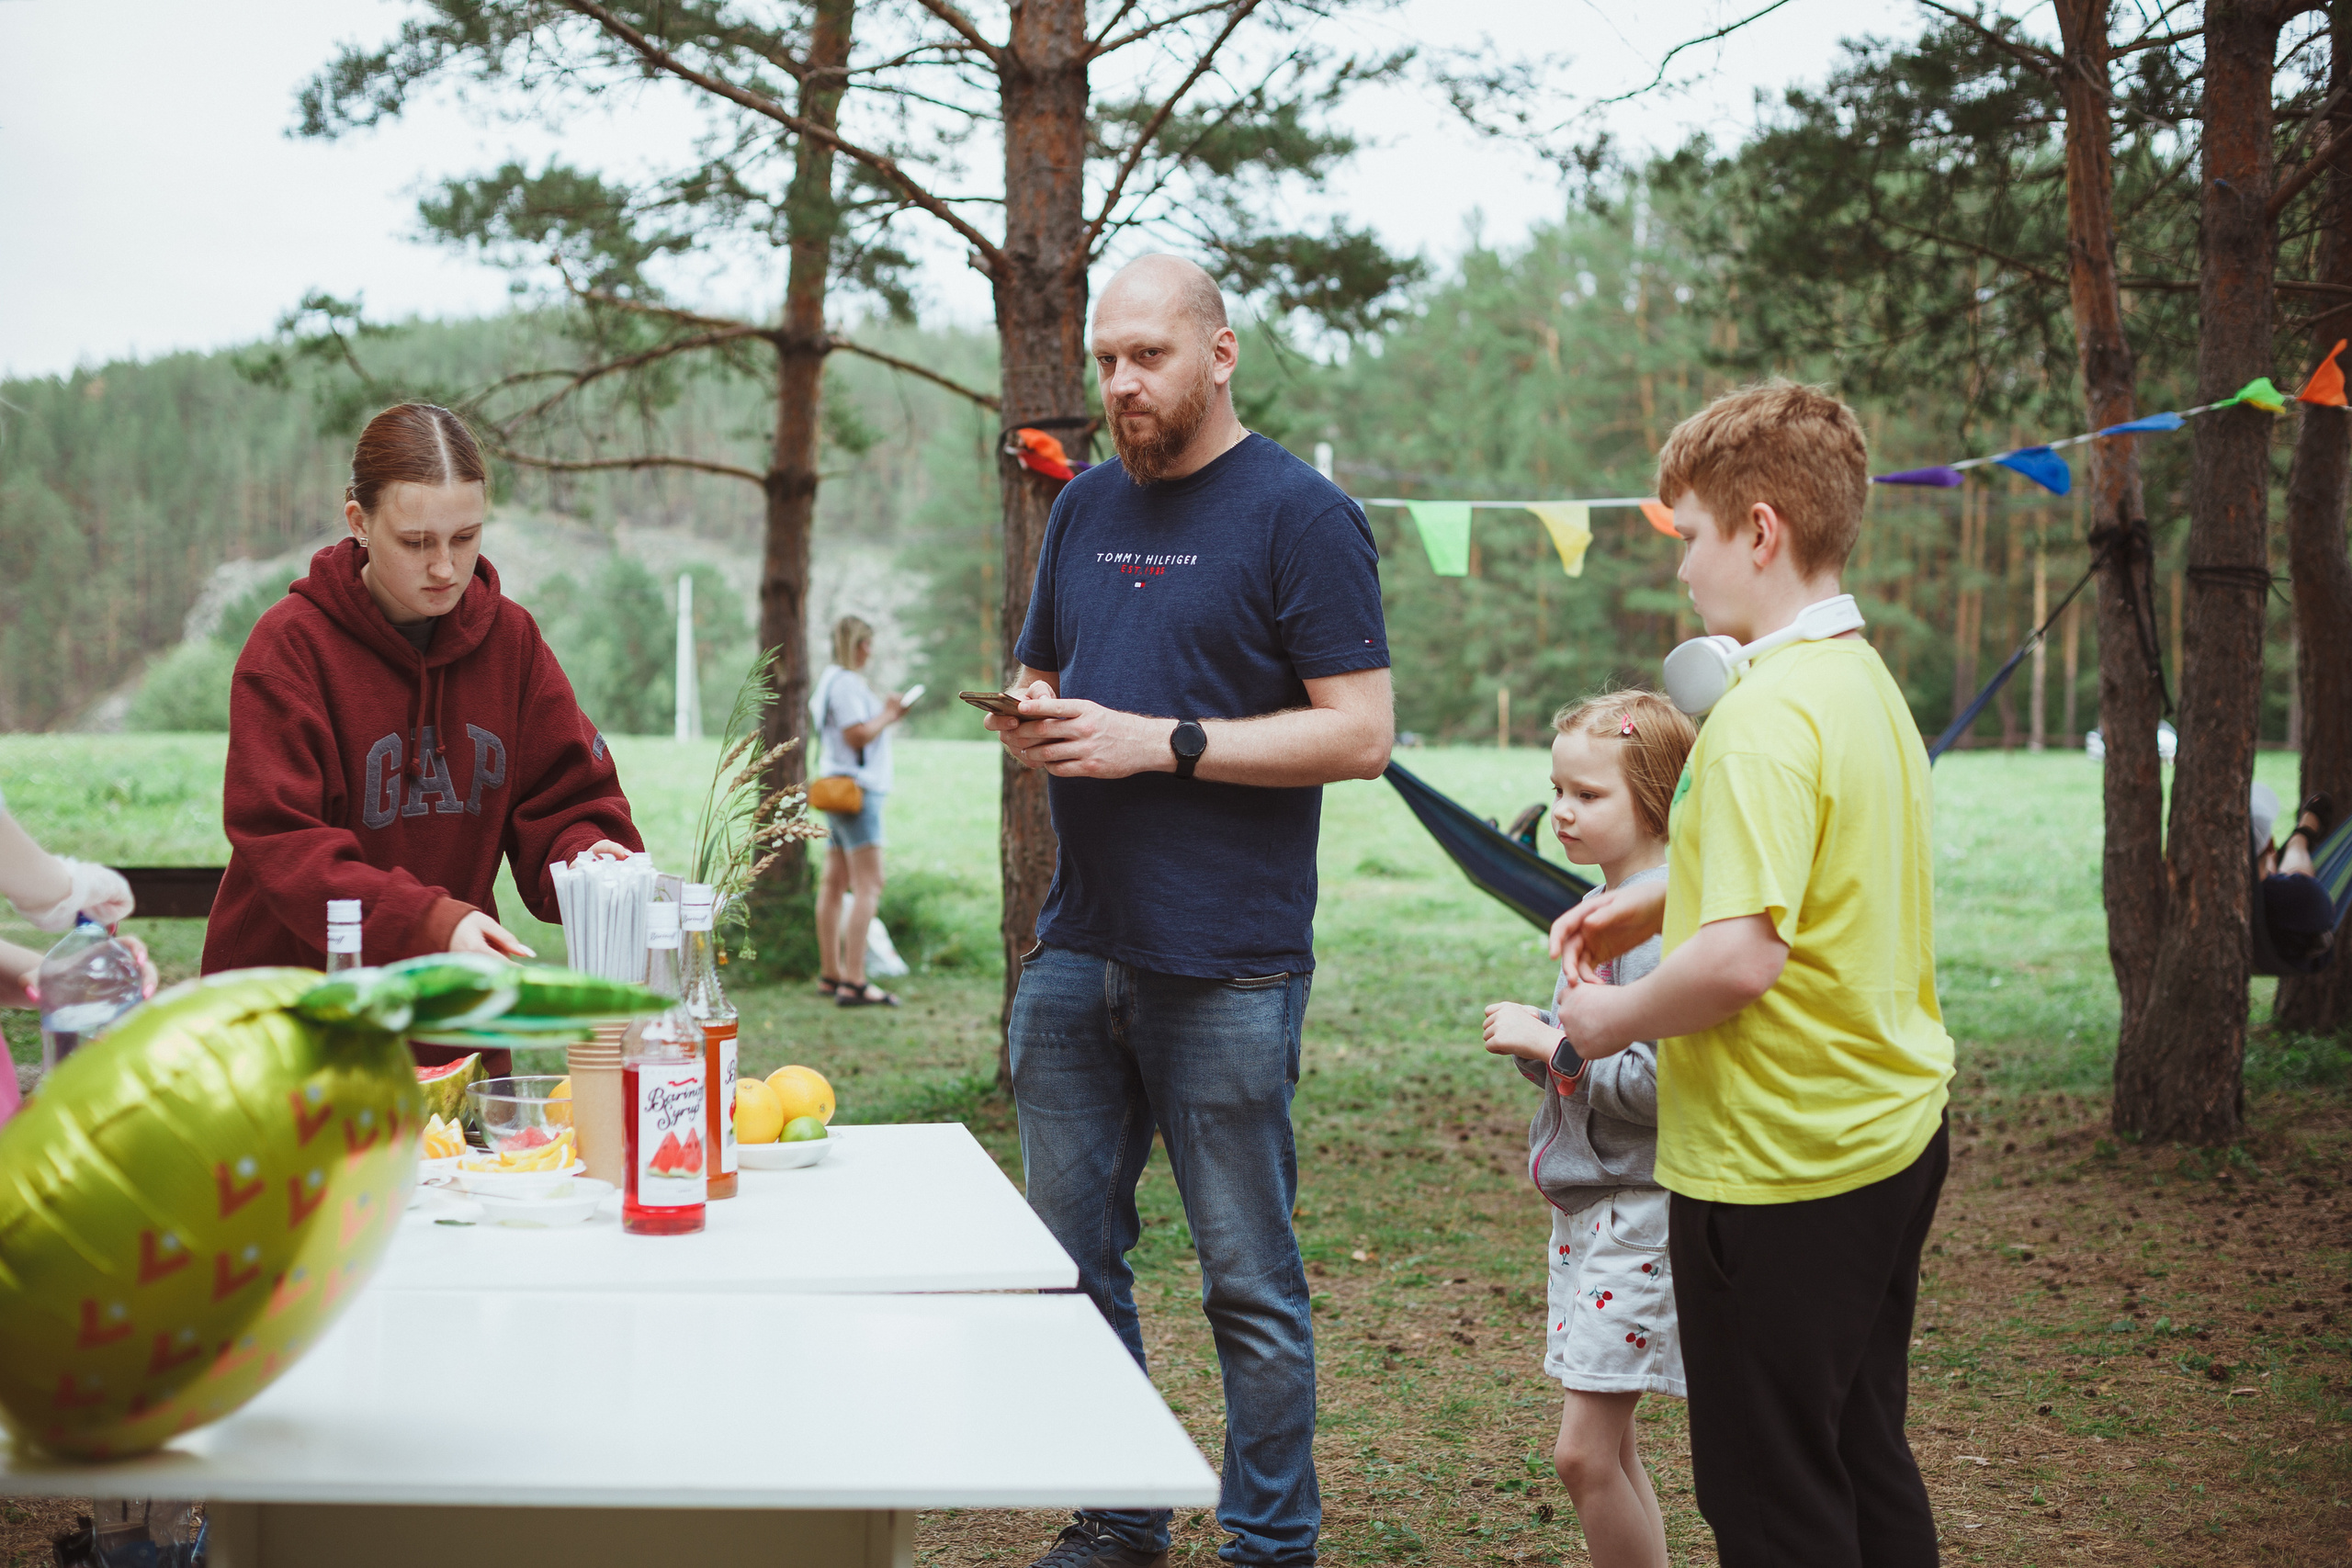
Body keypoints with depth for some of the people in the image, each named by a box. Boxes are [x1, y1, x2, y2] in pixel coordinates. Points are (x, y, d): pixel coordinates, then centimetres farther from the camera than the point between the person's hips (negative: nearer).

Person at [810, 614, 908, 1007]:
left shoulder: (829, 680, 20)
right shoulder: (846, 682, -13)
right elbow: (858, 735, -20)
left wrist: (887, 715, 14)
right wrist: (887, 714, -7)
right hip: (856, 789, -11)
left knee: (834, 884, 11)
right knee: (868, 887, -14)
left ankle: (831, 975, 16)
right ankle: (853, 983, -20)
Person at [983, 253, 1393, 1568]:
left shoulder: (1301, 513, -5)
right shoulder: (1087, 505, 15)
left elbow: (1361, 733, -11)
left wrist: (1162, 742, -16)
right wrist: (1030, 719, 1)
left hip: (1227, 965, -6)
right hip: (1075, 952, 7)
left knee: (1248, 1282, 2)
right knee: (1071, 1259, 11)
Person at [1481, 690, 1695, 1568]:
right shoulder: (1593, 908, 11)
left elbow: (1659, 1083, -24)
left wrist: (1550, 1043, -16)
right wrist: (1532, 1042, 0)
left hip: (1639, 1208, -9)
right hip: (1582, 1206, 9)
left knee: (1584, 1453, -8)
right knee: (1608, 1450, 14)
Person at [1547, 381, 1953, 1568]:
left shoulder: (1765, 714, -22)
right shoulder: (1868, 683, 8)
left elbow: (1743, 956, -30)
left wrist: (1614, 1020, -13)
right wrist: (1653, 898, 16)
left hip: (1777, 1172, -9)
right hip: (1892, 1139, 9)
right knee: (1867, 1466, 20)